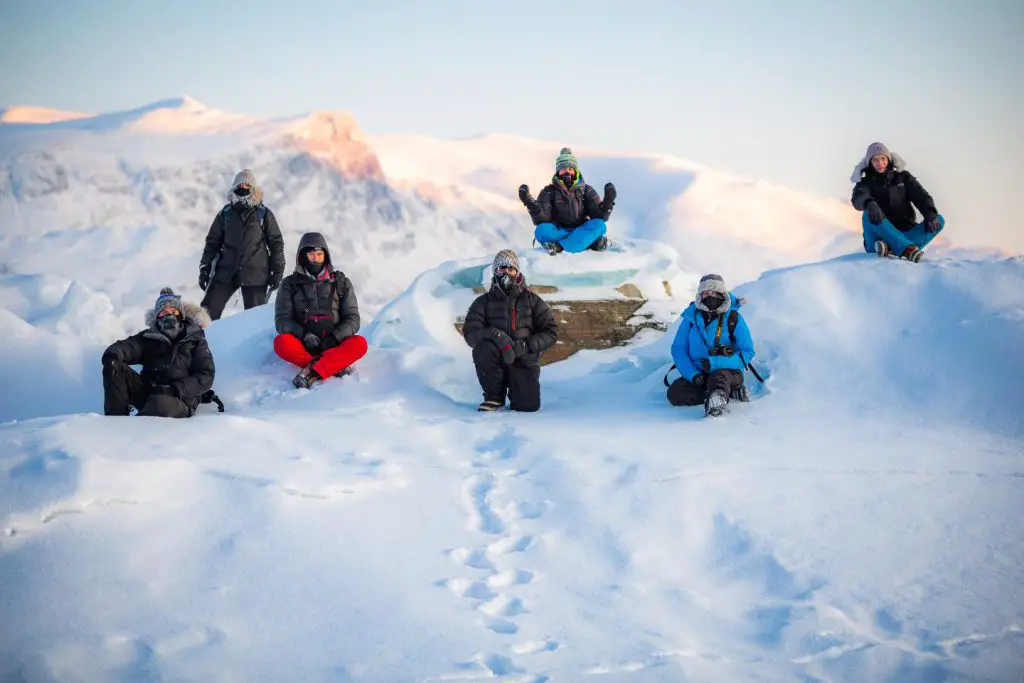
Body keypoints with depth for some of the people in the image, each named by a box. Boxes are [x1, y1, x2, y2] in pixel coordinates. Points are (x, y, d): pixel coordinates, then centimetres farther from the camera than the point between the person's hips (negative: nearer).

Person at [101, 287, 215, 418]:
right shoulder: (149, 337, 12)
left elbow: (206, 377, -3)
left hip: (181, 399, -4)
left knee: (161, 403, -40)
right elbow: (125, 347, -2)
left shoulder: (195, 340, 6)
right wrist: (112, 356, -28)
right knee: (113, 368, -16)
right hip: (147, 392, 4)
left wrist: (175, 389, -18)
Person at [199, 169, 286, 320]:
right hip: (226, 272, 2)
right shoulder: (226, 213, 9)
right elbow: (213, 241, 13)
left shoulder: (264, 214, 4)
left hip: (255, 274, -2)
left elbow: (276, 242, 7)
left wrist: (277, 271, 1)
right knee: (209, 310, -7)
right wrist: (205, 268, 7)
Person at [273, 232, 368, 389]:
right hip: (303, 347, -1)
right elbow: (282, 320, 1)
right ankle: (337, 366, -36)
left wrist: (334, 338, -14)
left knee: (359, 344, -30)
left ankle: (312, 373, -42)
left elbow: (352, 319, 6)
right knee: (281, 342, -33)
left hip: (333, 346, 1)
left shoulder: (341, 283, 12)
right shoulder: (290, 284, 10)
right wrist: (304, 335, -18)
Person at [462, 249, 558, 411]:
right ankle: (495, 396, -12)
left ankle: (515, 388, 19)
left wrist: (525, 346, -16)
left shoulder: (531, 300, 6)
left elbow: (551, 331, 1)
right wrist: (495, 335, -27)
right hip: (496, 362, 0)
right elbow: (470, 333, -7)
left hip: (524, 362, 0)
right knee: (483, 348, -33)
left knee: (529, 405, -21)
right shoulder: (483, 302, 5)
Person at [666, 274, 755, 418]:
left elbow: (747, 352, -5)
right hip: (698, 373, 4)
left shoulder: (734, 318, -3)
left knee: (717, 377, -37)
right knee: (674, 393, -22)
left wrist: (714, 363, -19)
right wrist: (694, 375, -15)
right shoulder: (691, 317, 4)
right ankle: (730, 392, -20)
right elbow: (678, 349, 3)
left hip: (728, 371, -4)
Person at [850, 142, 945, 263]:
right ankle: (907, 248, -47)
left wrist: (930, 215, -21)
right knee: (869, 214, -31)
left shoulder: (903, 177, 15)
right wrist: (869, 203, -43)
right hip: (880, 235, -3)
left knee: (939, 220, -19)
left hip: (904, 233, 3)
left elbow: (921, 196, 1)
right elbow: (858, 198, -17)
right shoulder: (865, 183, 7)